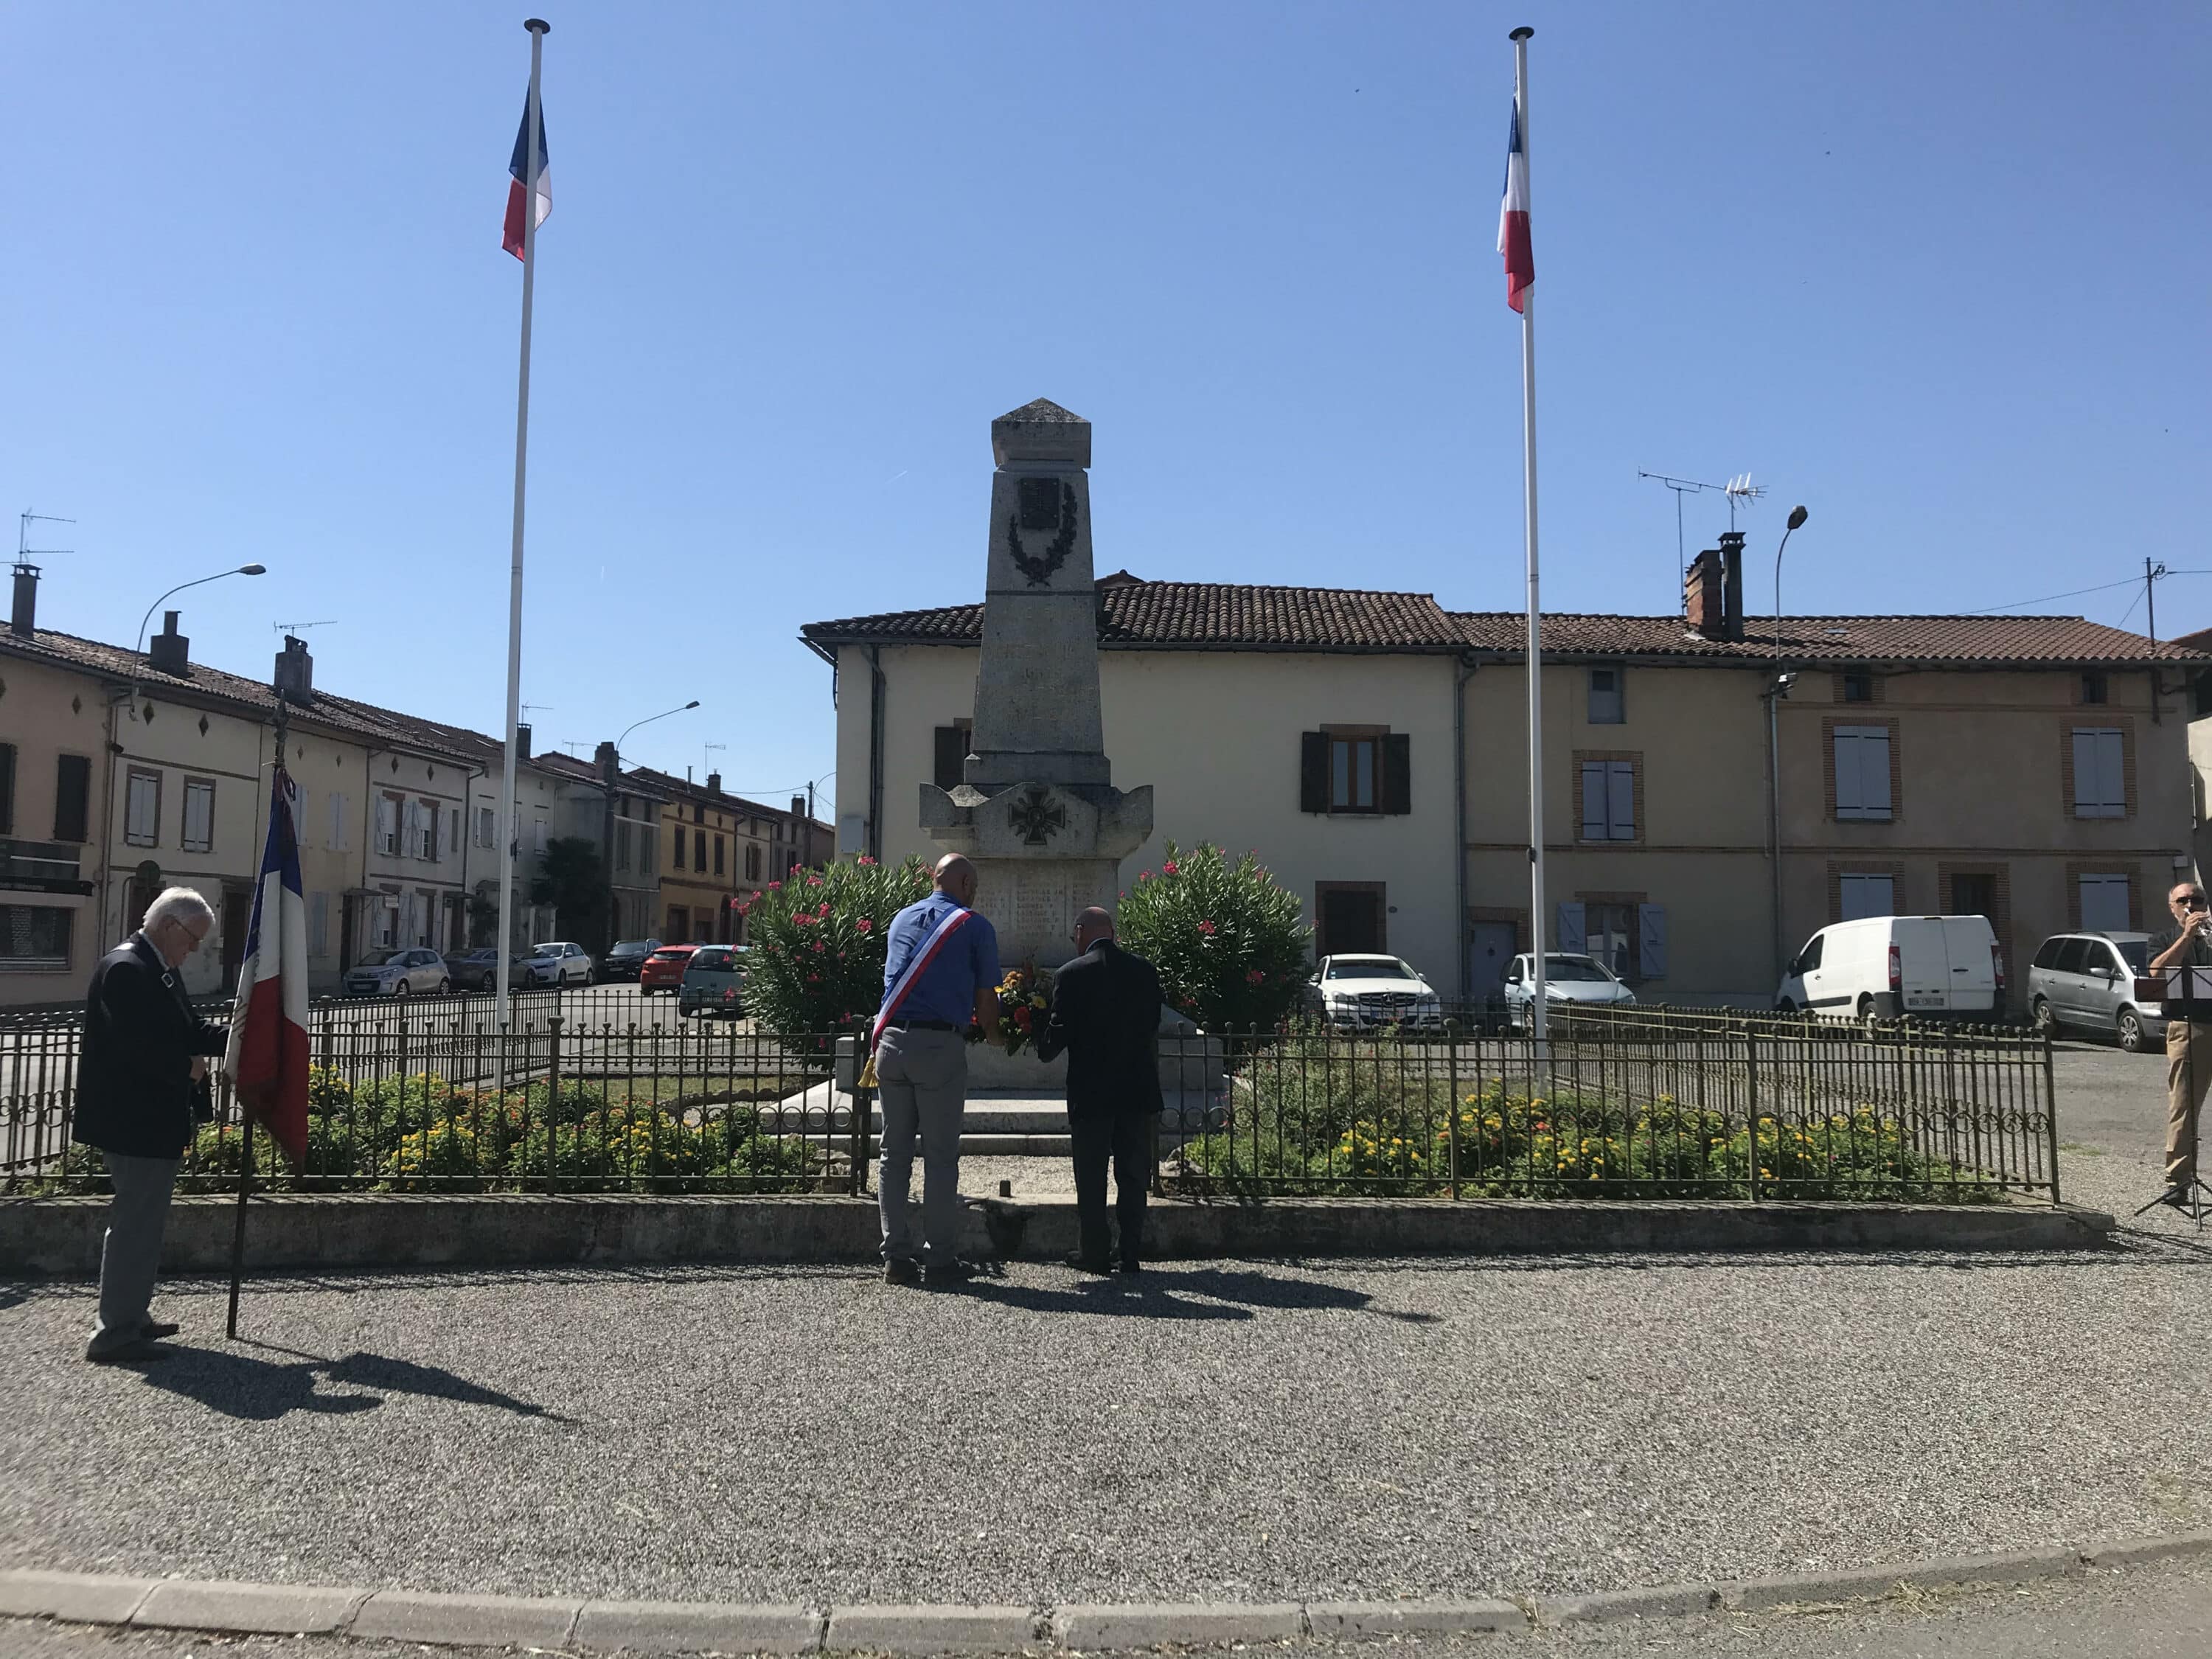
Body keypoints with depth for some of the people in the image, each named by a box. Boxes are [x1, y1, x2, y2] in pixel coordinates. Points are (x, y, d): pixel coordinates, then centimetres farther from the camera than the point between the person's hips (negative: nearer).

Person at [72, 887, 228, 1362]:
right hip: (135, 1122, -11)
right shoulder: (126, 968, -20)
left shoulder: (158, 969, 13)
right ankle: (116, 1333, 3)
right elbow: (139, 1045, -27)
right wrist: (188, 1068, -12)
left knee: (143, 1221, 19)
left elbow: (189, 1031, 14)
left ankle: (131, 1316, 30)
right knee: (136, 1224, -4)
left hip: (153, 1122, 11)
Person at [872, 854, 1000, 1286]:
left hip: (891, 1041, 5)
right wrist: (992, 1035, 22)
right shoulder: (974, 926, 1)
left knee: (894, 1152, 10)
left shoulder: (902, 919, 17)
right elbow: (985, 999, 3)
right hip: (941, 1044, -5)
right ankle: (940, 1259, 5)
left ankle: (897, 1257, 12)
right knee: (940, 1157, 1)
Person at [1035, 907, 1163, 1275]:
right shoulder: (1145, 971, 3)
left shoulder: (1070, 975, -9)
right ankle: (1132, 1254, 12)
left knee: (1091, 1176, 8)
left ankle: (1094, 1253, 12)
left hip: (1090, 1092, -3)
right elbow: (1153, 1029, 8)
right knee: (1133, 1175, 10)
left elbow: (1059, 1034, -8)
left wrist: (1044, 1049, 13)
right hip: (1138, 1091, 3)